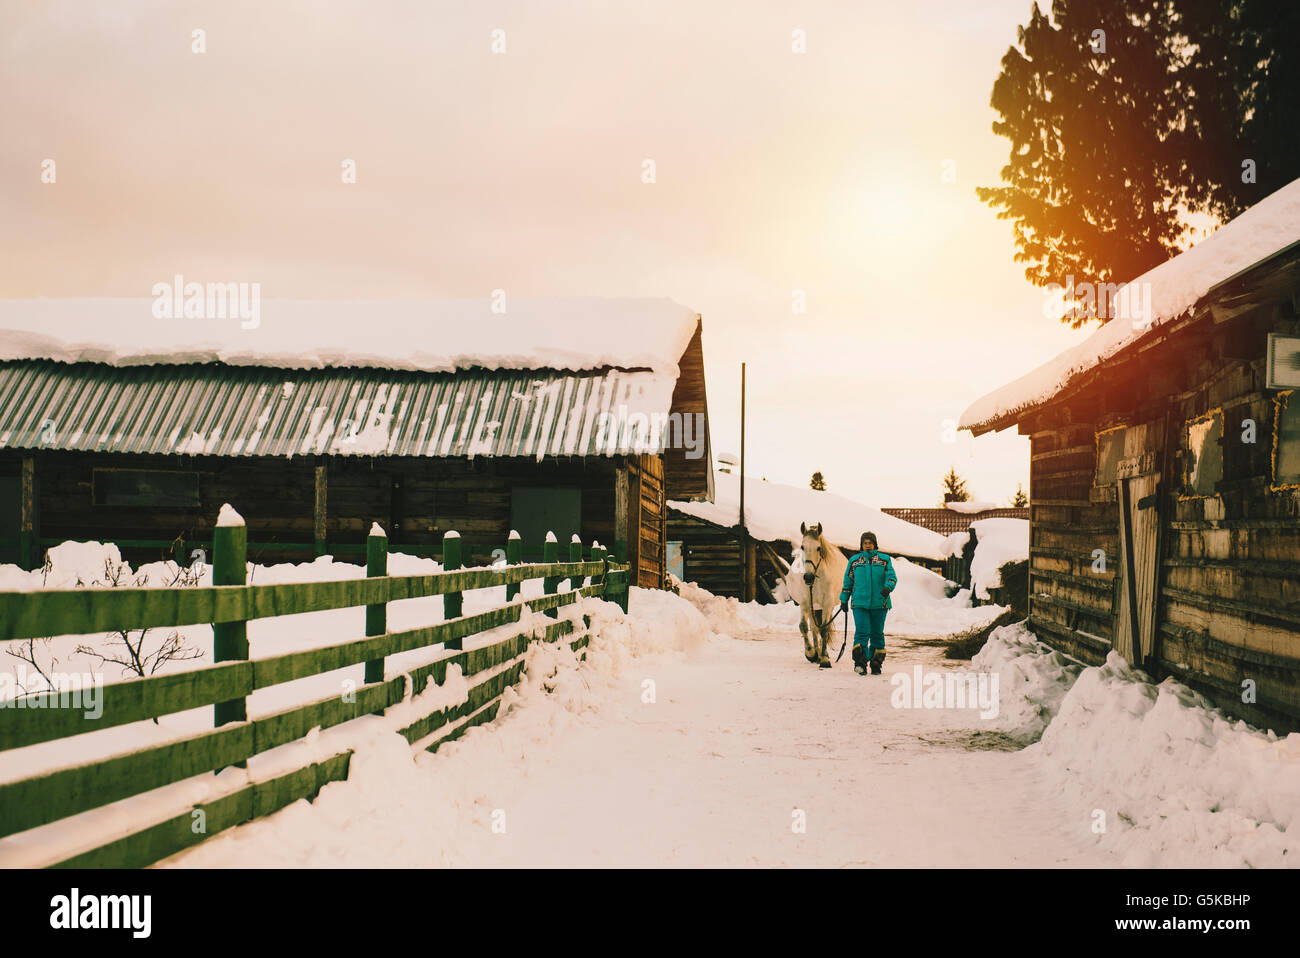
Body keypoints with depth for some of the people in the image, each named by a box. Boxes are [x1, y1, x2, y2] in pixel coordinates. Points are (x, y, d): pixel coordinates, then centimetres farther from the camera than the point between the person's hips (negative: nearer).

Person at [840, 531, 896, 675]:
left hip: (879, 603, 0)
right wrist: (844, 600, 13)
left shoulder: (884, 559, 7)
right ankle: (860, 663, -16)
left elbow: (892, 577, -2)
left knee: (877, 634, 6)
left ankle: (876, 665, 16)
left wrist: (887, 587, -23)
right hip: (860, 604, 0)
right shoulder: (854, 561, 11)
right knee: (862, 632, -14)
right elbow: (847, 582, 15)